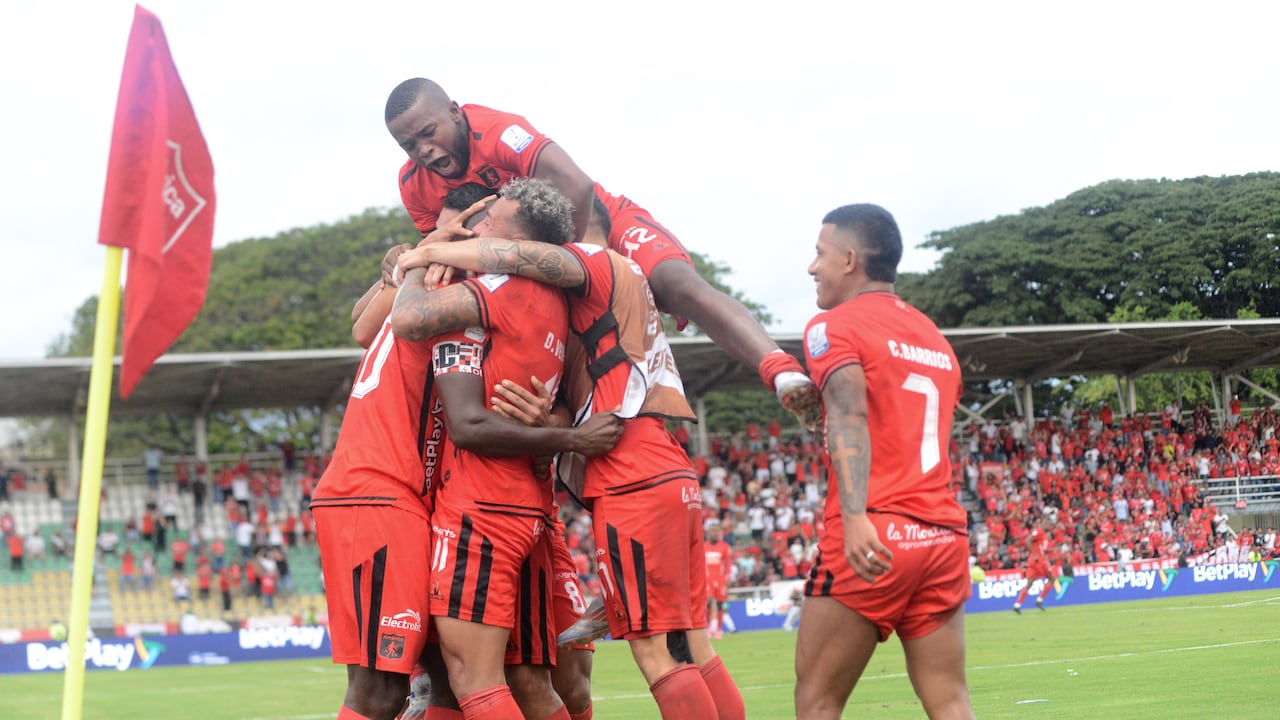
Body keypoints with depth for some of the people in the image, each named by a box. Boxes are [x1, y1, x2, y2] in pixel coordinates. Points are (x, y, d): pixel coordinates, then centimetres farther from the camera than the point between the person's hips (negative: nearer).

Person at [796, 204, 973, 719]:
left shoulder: (834, 327, 0)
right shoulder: (937, 340, 23)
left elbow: (849, 417, -16)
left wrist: (855, 517, -29)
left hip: (873, 537, -6)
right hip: (944, 535, 7)